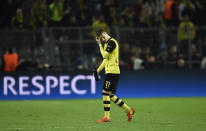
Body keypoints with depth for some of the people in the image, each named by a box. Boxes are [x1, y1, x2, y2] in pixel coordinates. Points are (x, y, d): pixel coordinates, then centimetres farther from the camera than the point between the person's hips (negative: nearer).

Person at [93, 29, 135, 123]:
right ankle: (129, 110, 16)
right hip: (109, 72, 10)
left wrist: (100, 45, -8)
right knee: (110, 96, 10)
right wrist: (98, 70, 23)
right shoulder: (107, 44, 20)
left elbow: (105, 55, -16)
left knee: (105, 93, -11)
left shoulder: (112, 42, -10)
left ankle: (106, 117, -10)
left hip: (112, 72, -10)